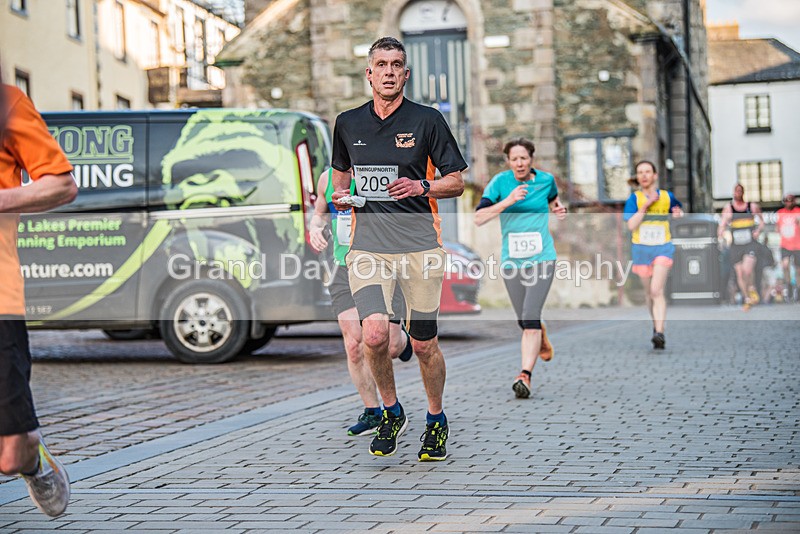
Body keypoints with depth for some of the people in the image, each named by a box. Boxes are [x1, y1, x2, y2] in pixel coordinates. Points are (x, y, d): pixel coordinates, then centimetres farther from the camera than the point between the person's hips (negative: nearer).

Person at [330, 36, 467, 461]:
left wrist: (421, 187, -16)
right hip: (368, 245, 2)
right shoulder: (348, 123, 9)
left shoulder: (427, 120, 0)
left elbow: (456, 182, 3)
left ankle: (436, 421, 29)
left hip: (420, 245, -1)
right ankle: (391, 413, 8)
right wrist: (341, 195, 3)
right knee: (374, 334, -18)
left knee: (424, 344, 5)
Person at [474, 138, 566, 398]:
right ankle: (542, 339, 46)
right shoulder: (500, 182, -3)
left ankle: (525, 375, -18)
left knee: (530, 317, -16)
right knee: (524, 322, 10)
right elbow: (479, 218, -12)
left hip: (541, 258, -1)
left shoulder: (546, 180, 2)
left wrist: (558, 208, 6)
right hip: (511, 260, 1)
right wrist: (508, 201, -22)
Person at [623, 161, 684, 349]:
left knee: (657, 291, -18)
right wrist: (646, 205, -19)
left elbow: (678, 210, 22)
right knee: (648, 292, 13)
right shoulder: (634, 198, -3)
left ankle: (660, 334, -25)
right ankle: (657, 324, 35)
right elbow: (631, 225, -14)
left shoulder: (667, 196, 2)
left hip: (663, 248, -2)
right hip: (641, 249, 2)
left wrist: (678, 213, -1)